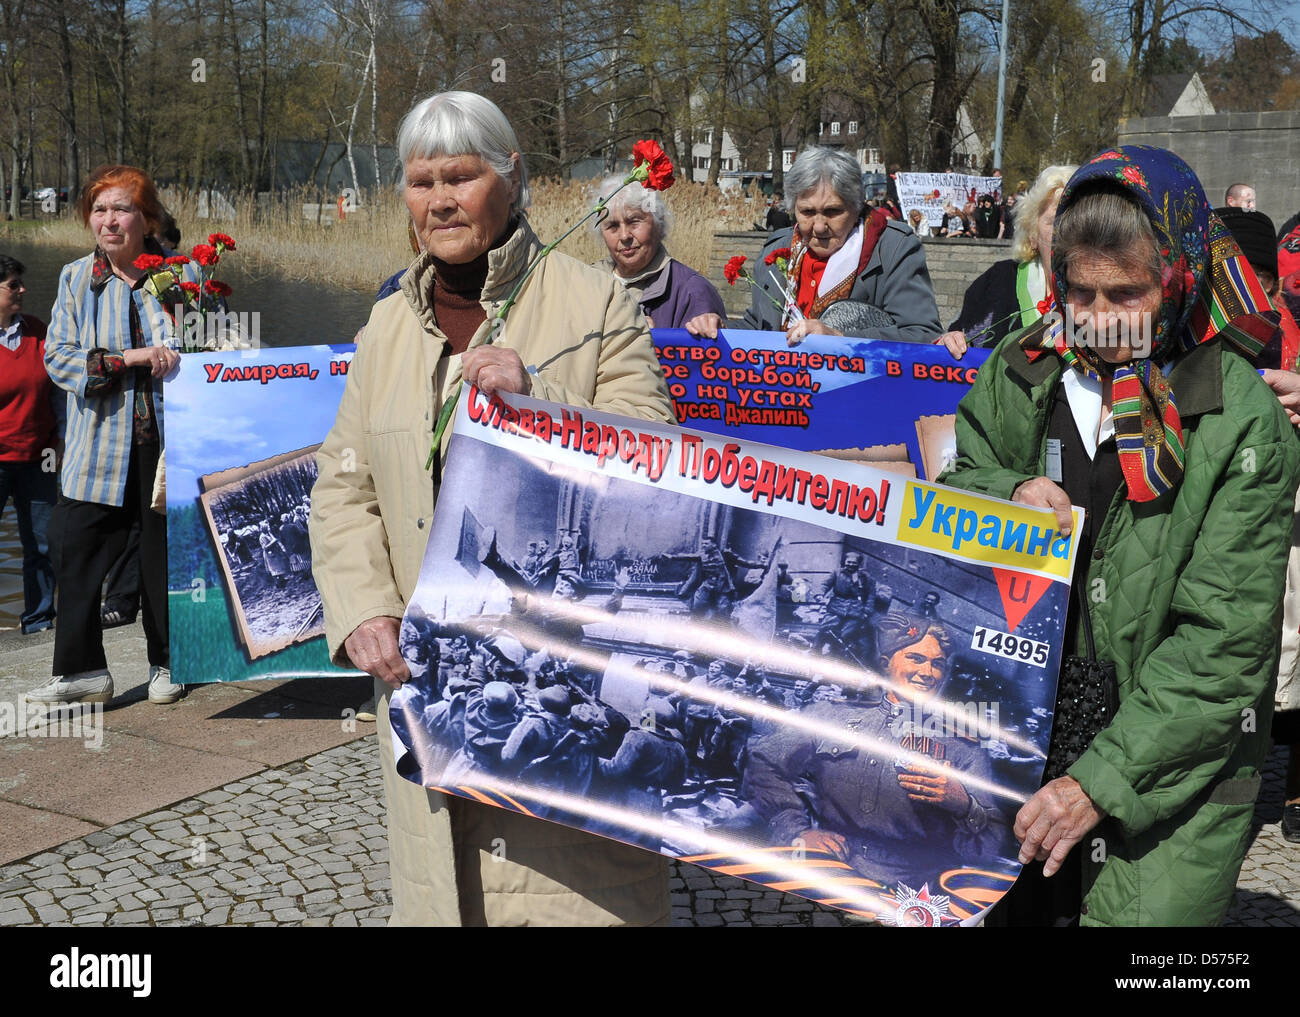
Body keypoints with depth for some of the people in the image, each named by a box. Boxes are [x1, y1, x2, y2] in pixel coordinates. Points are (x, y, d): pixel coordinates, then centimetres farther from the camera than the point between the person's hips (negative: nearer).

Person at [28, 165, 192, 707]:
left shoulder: (182, 273, 3)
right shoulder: (76, 279, 6)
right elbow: (58, 357, -3)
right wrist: (129, 357, -17)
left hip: (168, 439, -1)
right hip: (100, 444, 1)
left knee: (166, 552, 7)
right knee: (78, 553, -3)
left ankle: (167, 663, 22)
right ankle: (82, 670, 8)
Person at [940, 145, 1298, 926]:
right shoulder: (1026, 372, 0)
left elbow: (1223, 641, -15)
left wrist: (1104, 778, -21)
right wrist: (1009, 496, -11)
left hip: (1175, 771, -4)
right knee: (995, 907, 12)